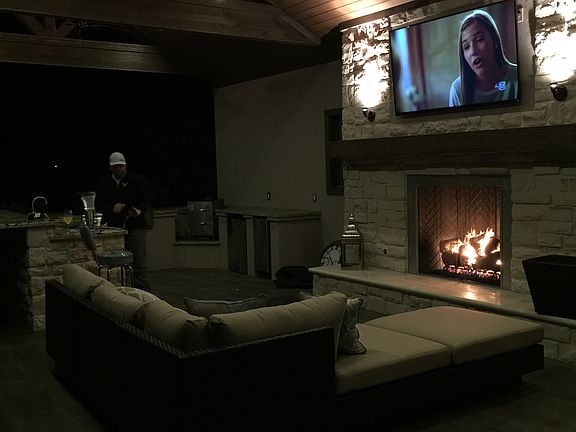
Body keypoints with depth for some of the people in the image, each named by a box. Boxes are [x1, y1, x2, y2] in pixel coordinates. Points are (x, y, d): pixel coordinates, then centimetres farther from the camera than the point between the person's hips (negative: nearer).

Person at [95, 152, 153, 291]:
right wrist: (112, 208, -7)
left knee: (139, 262, -5)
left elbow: (146, 200, 1)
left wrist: (139, 211, -19)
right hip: (114, 227, 3)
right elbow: (98, 205, 12)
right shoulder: (104, 183, 12)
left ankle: (143, 291, -1)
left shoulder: (137, 180, 4)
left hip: (134, 226, -2)